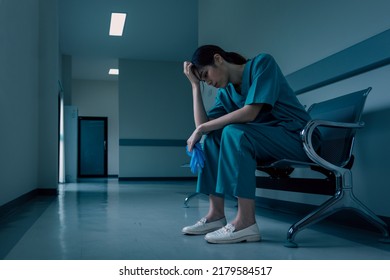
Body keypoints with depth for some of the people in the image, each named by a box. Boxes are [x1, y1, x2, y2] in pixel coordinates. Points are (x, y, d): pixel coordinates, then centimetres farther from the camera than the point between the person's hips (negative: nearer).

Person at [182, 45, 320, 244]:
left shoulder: (262, 63, -10)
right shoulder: (225, 93, 10)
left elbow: (250, 112, -21)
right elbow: (203, 125, -1)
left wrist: (202, 128, -17)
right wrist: (195, 85, 1)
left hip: (297, 138, -7)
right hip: (265, 141, 8)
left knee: (234, 132, -28)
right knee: (213, 135, -5)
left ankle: (246, 222, -29)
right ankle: (216, 214, -9)